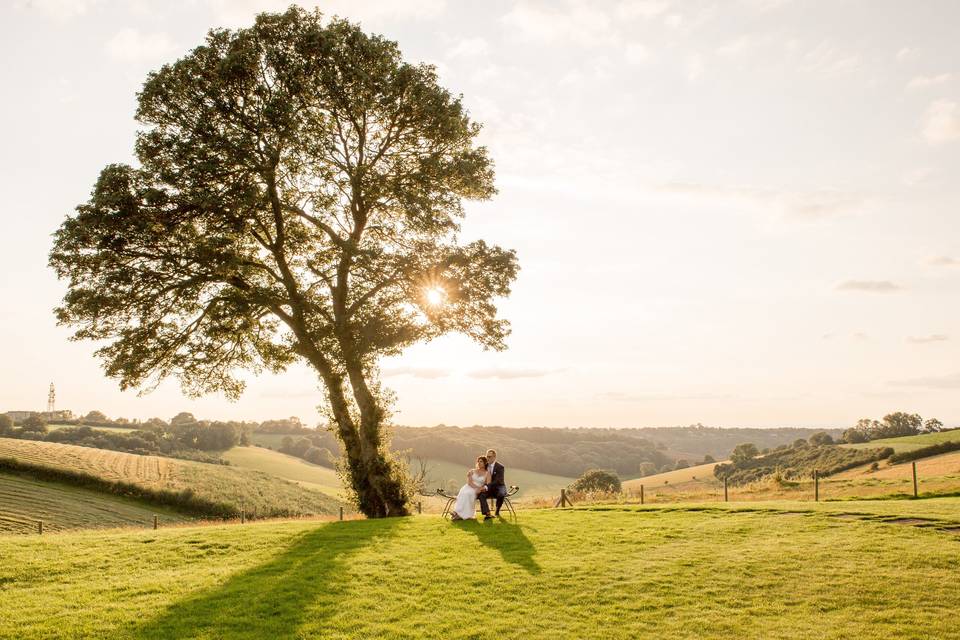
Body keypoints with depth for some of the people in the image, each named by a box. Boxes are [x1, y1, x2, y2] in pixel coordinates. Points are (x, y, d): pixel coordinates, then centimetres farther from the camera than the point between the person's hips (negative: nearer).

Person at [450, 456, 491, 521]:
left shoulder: (487, 473, 10)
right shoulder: (472, 471, 16)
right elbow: (469, 482, 1)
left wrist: (480, 489, -21)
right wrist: (477, 487, -16)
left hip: (477, 491, -2)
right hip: (469, 488, 2)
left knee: (469, 493, -34)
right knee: (464, 492, -33)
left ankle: (460, 514, -36)